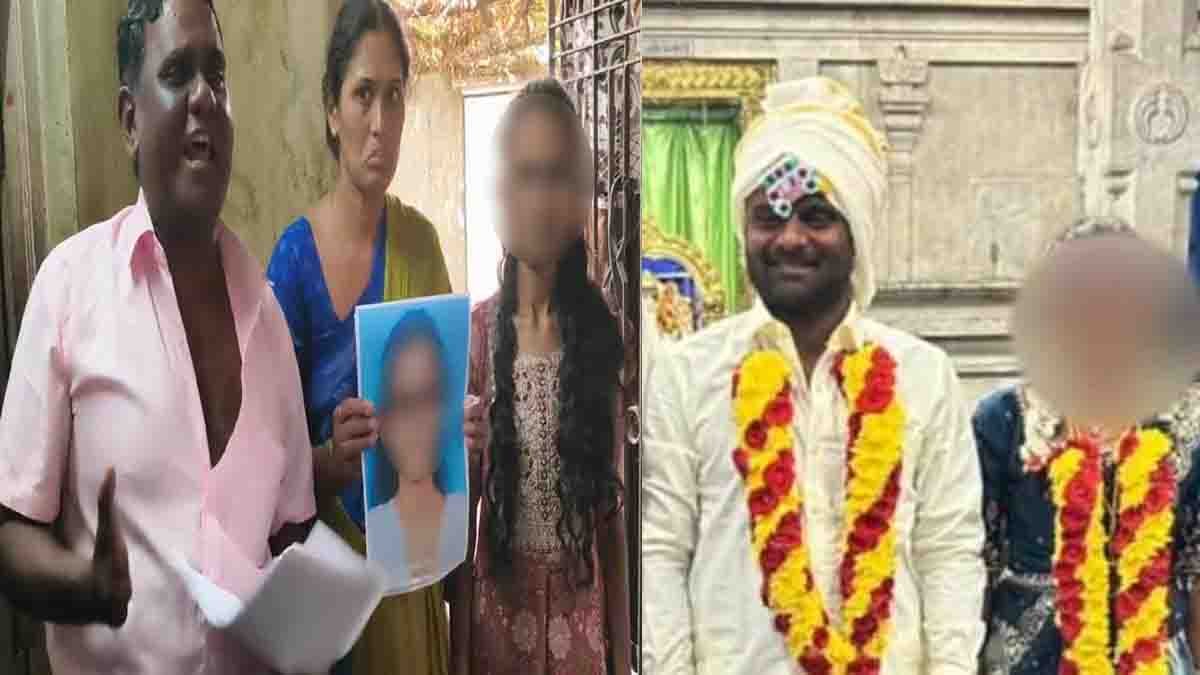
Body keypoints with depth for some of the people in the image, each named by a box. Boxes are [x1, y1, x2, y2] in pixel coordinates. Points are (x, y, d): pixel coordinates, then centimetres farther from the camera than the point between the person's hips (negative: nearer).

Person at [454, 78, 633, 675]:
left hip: (580, 612, 0)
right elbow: (464, 506, -1)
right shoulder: (479, 329, -5)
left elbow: (613, 510, -1)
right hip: (499, 608, 0)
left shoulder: (598, 330, -4)